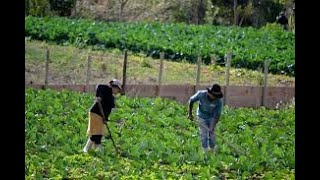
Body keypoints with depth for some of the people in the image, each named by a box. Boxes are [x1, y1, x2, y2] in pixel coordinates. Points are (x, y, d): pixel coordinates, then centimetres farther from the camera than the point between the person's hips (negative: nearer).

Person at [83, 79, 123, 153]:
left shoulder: (112, 98, 19)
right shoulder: (107, 89, -1)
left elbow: (109, 109, 9)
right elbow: (99, 87, -21)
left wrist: (106, 118, -7)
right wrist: (98, 96, -37)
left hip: (101, 116, 9)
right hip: (95, 113, -9)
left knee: (99, 135, 8)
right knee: (96, 134, -11)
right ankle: (86, 149, -6)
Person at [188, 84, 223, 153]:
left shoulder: (219, 101, -29)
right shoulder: (201, 94, -29)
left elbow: (218, 115, -23)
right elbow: (191, 100, -10)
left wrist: (212, 127, -29)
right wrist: (190, 113, -4)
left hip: (212, 117, 0)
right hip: (202, 116, 0)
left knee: (211, 133, 1)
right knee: (204, 134, -3)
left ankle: (212, 150, 15)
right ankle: (205, 151, 4)